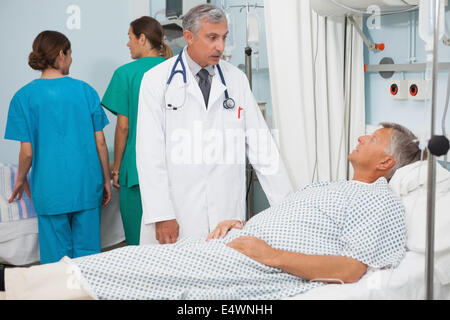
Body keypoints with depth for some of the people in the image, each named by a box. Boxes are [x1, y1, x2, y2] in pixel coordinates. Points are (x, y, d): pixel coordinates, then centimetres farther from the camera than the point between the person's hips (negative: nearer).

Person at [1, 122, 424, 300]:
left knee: (162, 267, -16)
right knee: (158, 255, -5)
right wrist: (239, 224, 8)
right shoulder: (328, 187, 27)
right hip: (241, 243, 7)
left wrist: (272, 254, -18)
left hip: (265, 270, -7)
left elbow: (351, 269, -14)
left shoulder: (383, 203, -1)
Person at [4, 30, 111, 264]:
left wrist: (21, 179, 13)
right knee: (88, 256, 11)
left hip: (51, 190, -1)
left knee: (57, 257, 11)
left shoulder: (24, 97, -5)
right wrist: (106, 180, 12)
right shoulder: (85, 90, -1)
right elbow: (100, 143, 0)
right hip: (87, 186, 1)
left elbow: (27, 152, -6)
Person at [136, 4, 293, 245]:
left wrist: (286, 205, 2)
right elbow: (150, 152, -6)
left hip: (227, 215, 3)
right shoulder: (157, 80, -1)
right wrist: (161, 216, -12)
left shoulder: (236, 79, 7)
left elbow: (261, 146, 7)